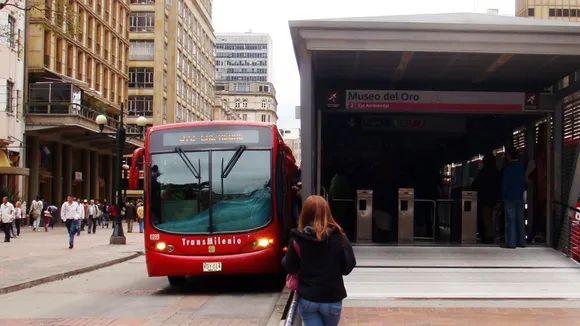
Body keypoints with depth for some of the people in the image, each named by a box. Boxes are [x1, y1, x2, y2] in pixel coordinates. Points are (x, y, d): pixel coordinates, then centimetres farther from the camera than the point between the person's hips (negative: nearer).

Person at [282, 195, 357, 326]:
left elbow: (290, 268, -2)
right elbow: (348, 267, -5)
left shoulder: (297, 238, -9)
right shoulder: (338, 236, -10)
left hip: (307, 299, -1)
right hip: (332, 299, 1)